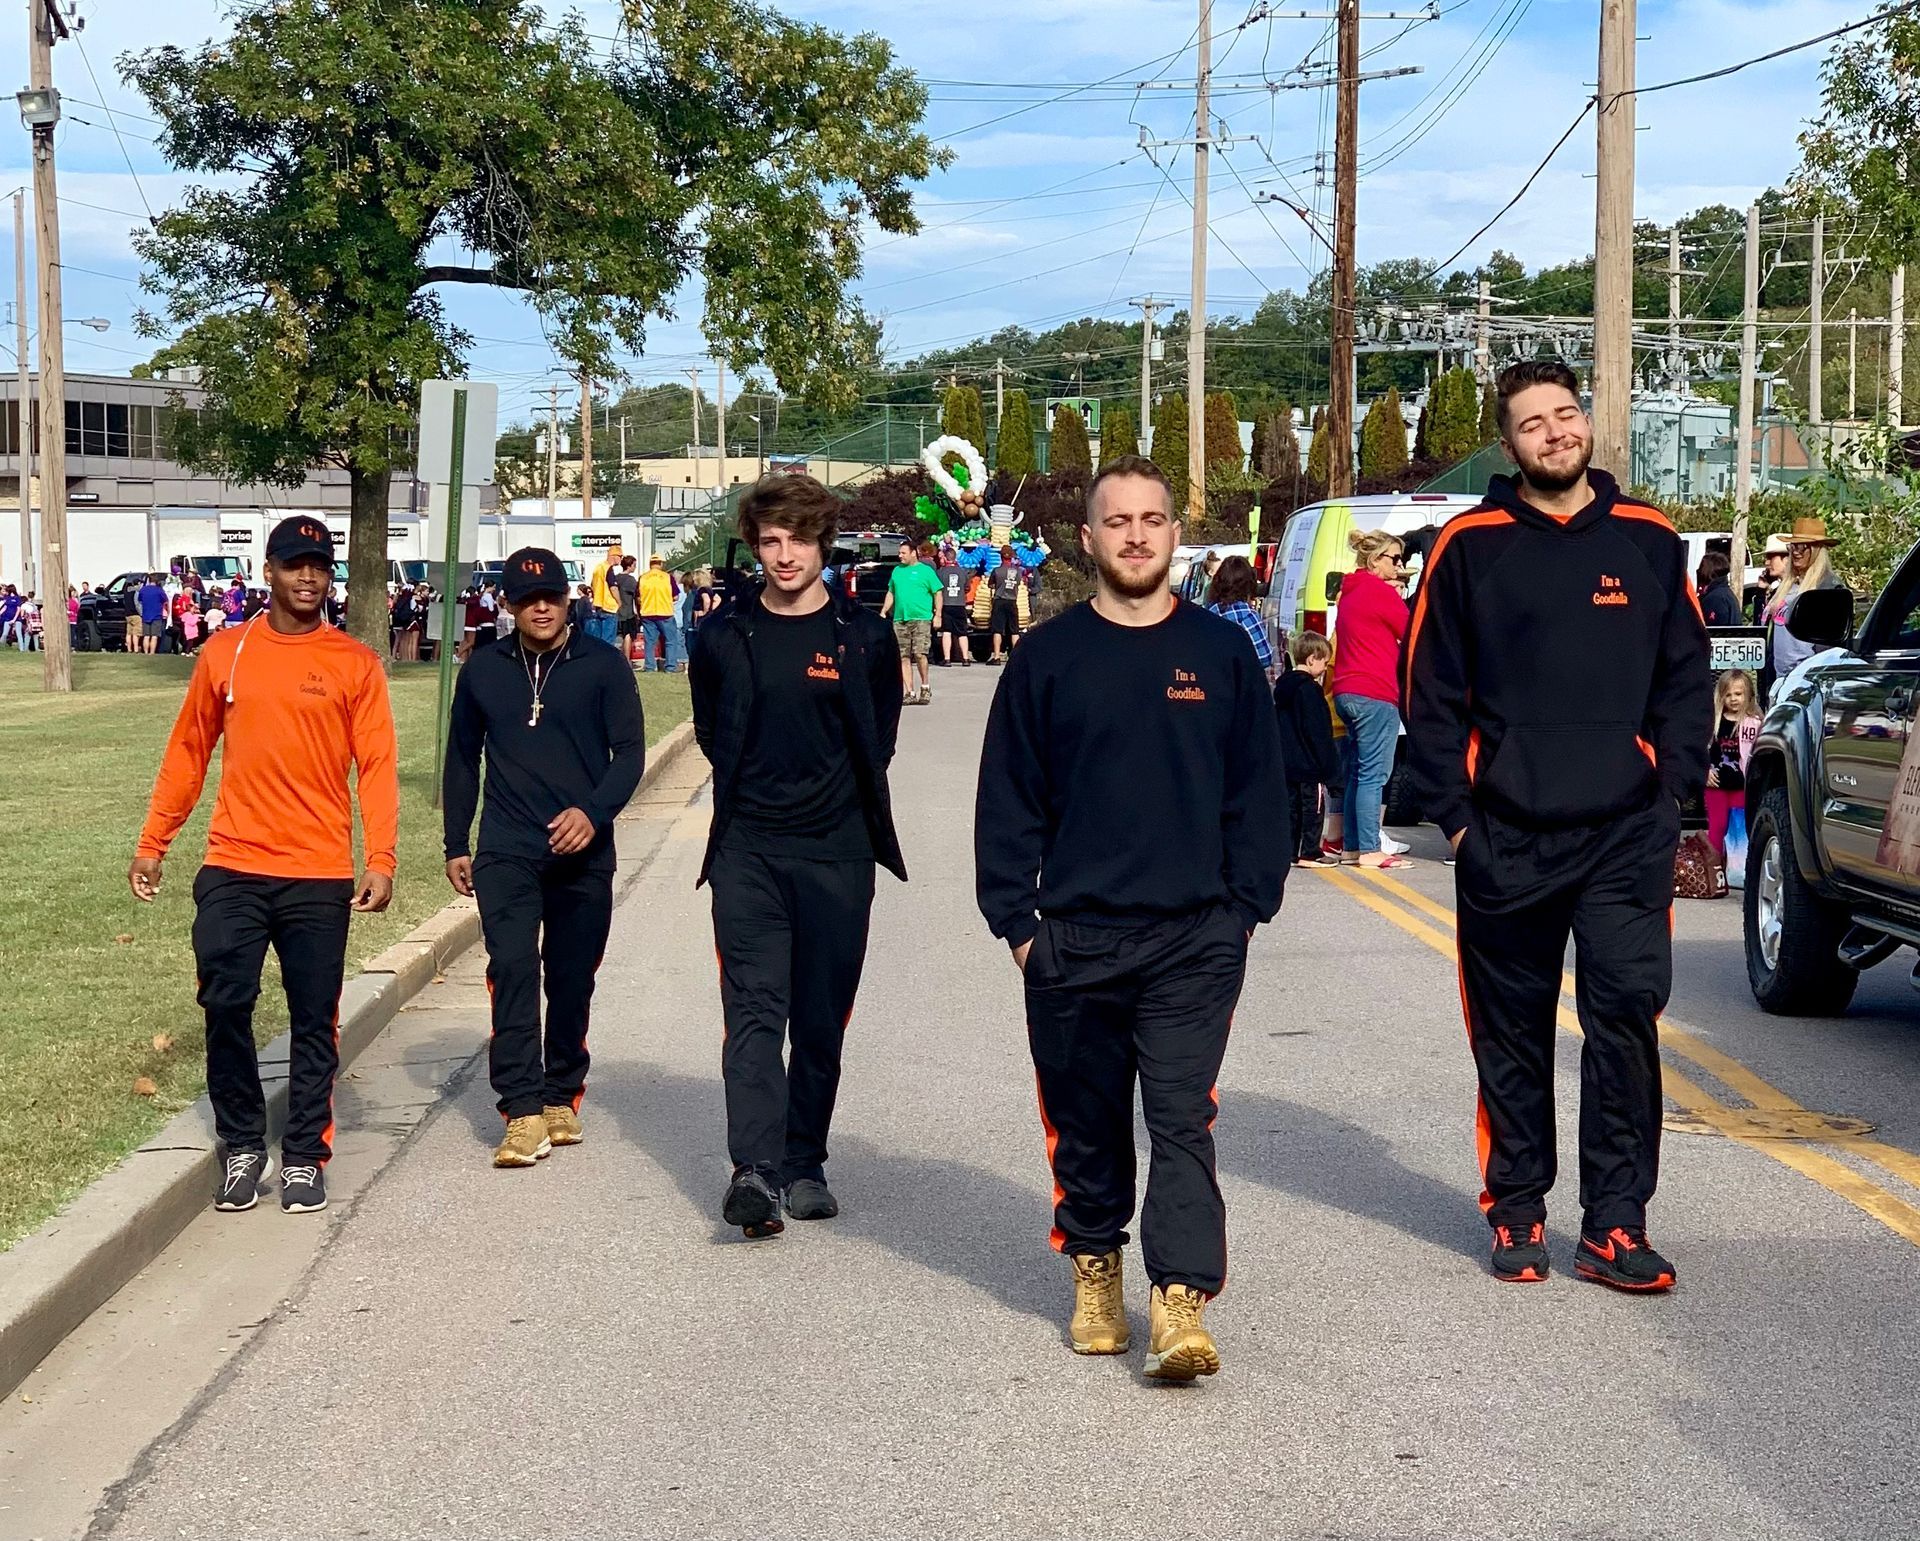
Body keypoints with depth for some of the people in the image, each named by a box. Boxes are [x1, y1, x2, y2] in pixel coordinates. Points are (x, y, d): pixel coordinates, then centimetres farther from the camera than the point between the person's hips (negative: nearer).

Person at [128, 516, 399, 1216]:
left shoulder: (355, 664, 1)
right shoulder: (226, 653, 7)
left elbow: (376, 766, -3)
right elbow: (187, 753, 12)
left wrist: (380, 860, -12)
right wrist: (152, 844, 10)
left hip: (319, 875, -1)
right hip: (232, 869, 1)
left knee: (314, 1020, 3)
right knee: (225, 1007, -2)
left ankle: (305, 1155, 16)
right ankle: (242, 1146, 14)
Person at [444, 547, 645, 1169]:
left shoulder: (604, 664, 1)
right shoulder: (483, 668, 8)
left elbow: (629, 751, -3)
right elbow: (462, 760, 16)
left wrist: (594, 812, -20)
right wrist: (456, 846, 14)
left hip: (583, 853, 0)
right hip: (506, 851, 0)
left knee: (572, 981, 8)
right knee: (512, 966, -16)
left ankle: (562, 1095, 26)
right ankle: (524, 1111, -19)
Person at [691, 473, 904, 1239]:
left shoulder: (864, 635, 2)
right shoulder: (726, 636, 5)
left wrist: (831, 790, 9)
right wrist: (756, 788, 9)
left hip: (836, 853, 0)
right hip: (746, 852, 0)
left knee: (821, 1021, 7)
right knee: (754, 1011, -12)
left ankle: (803, 1167, 18)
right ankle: (755, 1171, -21)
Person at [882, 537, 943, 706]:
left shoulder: (925, 570, 1)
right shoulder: (897, 570, 16)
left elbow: (937, 593, 0)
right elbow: (891, 593, 23)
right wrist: (883, 612, 15)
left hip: (921, 618, -5)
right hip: (900, 619, 5)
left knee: (920, 654, -12)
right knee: (904, 657, 1)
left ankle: (925, 686, 8)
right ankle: (909, 692, 4)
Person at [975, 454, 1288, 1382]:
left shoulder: (1222, 654, 5)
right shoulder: (1047, 658, 4)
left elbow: (1258, 792, 9)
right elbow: (1008, 802, 6)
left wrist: (1246, 906, 2)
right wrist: (1014, 919, 0)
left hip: (1196, 940, -1)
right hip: (1074, 940, 1)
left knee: (1182, 1120, -8)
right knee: (1087, 1123, 11)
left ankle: (1181, 1306, -11)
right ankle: (1094, 1272, 30)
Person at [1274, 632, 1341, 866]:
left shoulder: (1282, 686, 12)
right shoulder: (1309, 689, -16)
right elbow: (1319, 732, -16)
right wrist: (1328, 766, -13)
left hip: (1286, 762, 9)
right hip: (1308, 764, -9)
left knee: (1291, 806, 12)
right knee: (1312, 807, -2)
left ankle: (1288, 852, 13)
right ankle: (1308, 853, -2)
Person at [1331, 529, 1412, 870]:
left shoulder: (1351, 592, 18)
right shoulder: (1382, 592, -10)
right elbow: (1412, 633, -4)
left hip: (1347, 694, 10)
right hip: (1376, 693, -10)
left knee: (1358, 773, 14)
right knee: (1373, 774, -8)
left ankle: (1352, 847, 17)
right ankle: (1369, 851, -8)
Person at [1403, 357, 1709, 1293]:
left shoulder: (1648, 541, 7)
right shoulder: (1470, 545, 2)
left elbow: (1685, 681, 11)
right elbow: (1431, 693, 3)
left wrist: (1671, 794, 1)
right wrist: (1454, 814, -3)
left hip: (1626, 837, 1)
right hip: (1505, 840, 0)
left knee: (1627, 1017, -6)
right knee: (1513, 1036, 8)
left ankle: (1614, 1225, 1)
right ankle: (1516, 1212, 21)